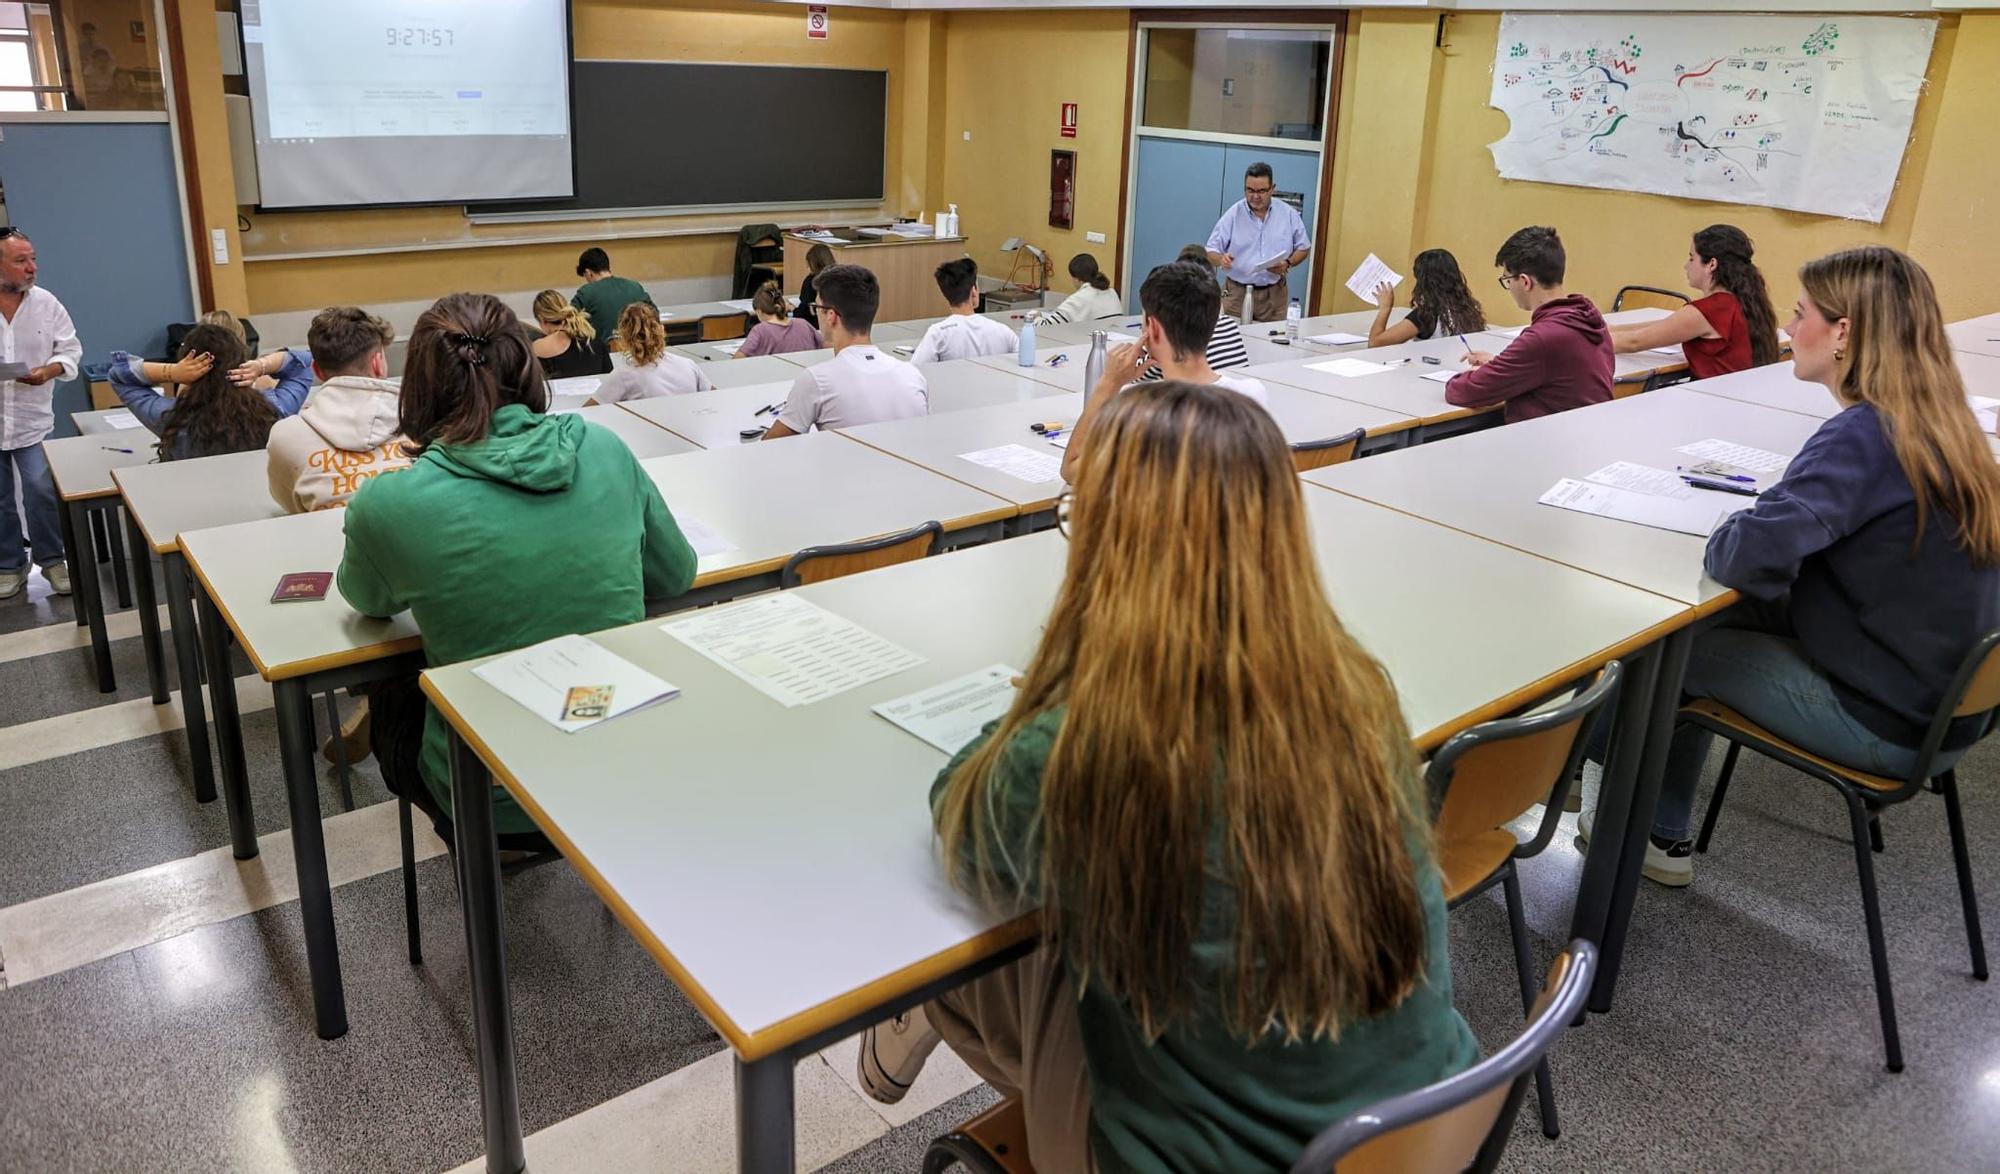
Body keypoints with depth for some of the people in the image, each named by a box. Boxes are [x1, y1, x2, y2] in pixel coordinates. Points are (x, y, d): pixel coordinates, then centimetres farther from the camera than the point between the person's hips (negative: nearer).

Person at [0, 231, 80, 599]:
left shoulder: (46, 303, -4)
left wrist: (48, 371, -16)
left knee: (41, 491, -5)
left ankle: (51, 559, 14)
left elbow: (71, 350, 2)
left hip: (31, 420, 0)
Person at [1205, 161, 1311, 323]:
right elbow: (1211, 252, -2)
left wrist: (1288, 264, -9)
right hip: (1236, 293, -1)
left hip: (1274, 293, 1)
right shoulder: (1233, 215, -2)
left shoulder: (1289, 214, 3)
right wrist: (1221, 259, -25)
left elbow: (1304, 248, 11)